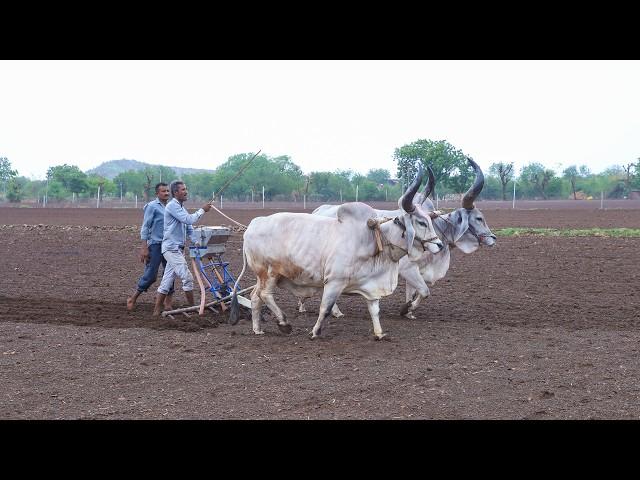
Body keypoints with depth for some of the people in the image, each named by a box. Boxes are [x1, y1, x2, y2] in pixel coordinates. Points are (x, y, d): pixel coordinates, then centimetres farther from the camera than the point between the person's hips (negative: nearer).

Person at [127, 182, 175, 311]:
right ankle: (132, 299, 10)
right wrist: (144, 248, -15)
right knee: (150, 275, -5)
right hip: (155, 245, -6)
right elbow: (145, 227, -9)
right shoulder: (152, 206, -6)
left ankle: (168, 302, 12)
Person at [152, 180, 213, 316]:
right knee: (187, 277, -10)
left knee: (167, 281, 8)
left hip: (178, 249, 9)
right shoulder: (172, 206, -12)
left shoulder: (181, 207, 19)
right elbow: (189, 219, -20)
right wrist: (202, 210, -11)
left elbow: (189, 227, 21)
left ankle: (156, 311, 10)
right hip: (171, 248, -9)